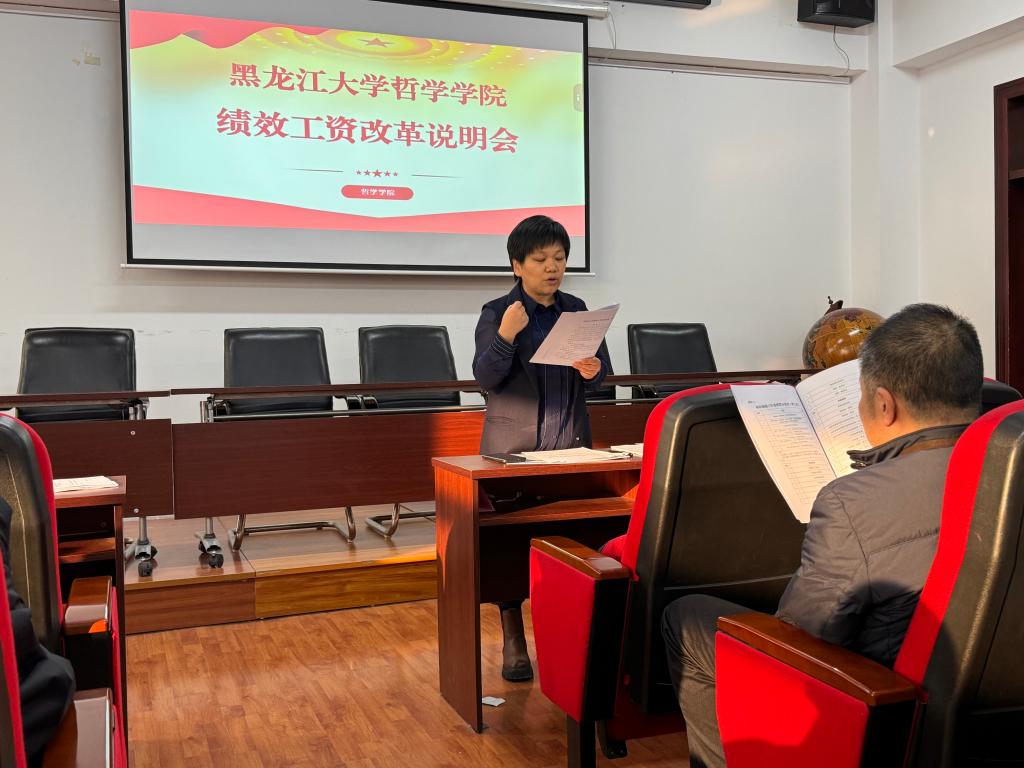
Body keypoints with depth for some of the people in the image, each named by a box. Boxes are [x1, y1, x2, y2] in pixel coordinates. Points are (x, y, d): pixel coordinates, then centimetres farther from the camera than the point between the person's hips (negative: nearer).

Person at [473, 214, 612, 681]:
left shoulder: (577, 310, 10)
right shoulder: (496, 313, -2)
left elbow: (602, 371, 10)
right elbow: (485, 379, -9)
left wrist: (593, 371, -13)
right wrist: (505, 336, -25)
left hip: (571, 445, 3)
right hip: (514, 447, -3)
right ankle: (513, 643, 15)